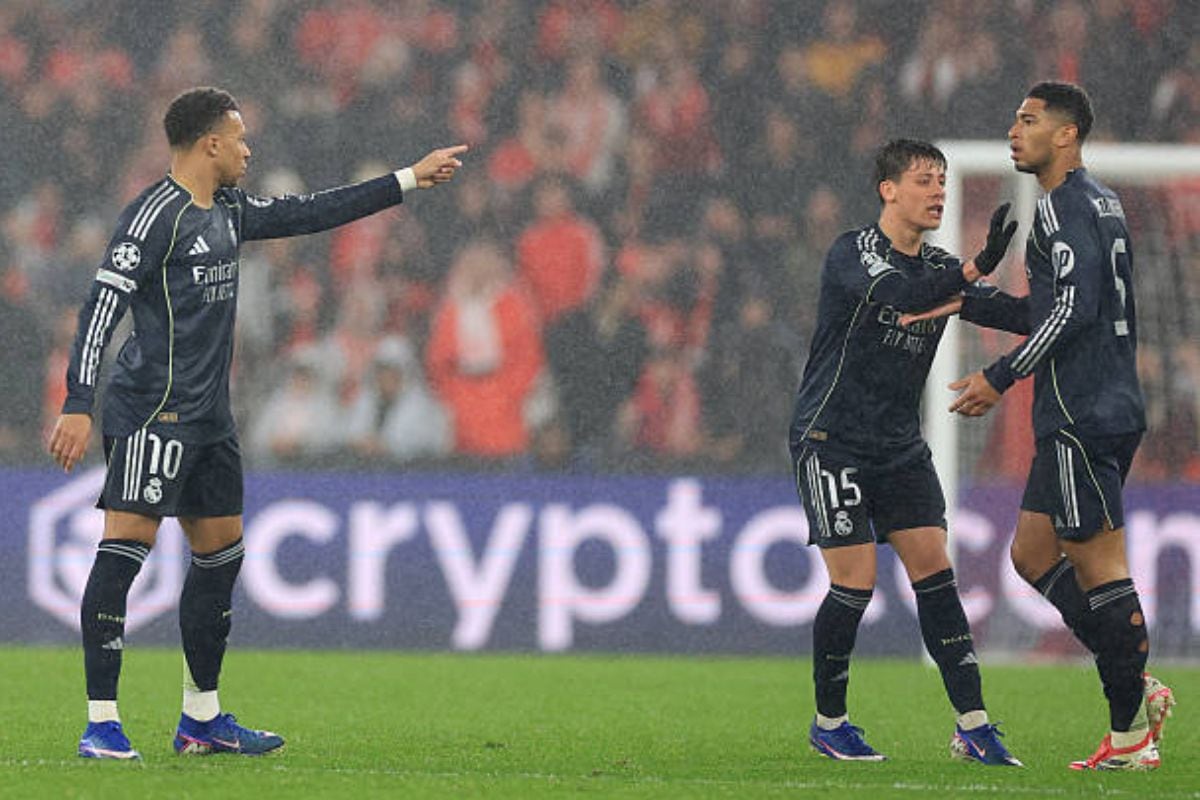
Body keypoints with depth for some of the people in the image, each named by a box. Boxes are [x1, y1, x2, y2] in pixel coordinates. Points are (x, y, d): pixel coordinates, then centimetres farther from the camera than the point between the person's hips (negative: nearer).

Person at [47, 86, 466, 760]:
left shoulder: (229, 212, 15)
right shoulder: (155, 217, -12)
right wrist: (79, 405, -24)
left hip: (209, 419, 10)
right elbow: (102, 307, -17)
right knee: (127, 544, -13)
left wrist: (408, 180, 29)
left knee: (222, 552, 14)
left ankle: (203, 718, 24)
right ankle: (101, 723, -16)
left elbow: (310, 213, 27)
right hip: (154, 413, -10)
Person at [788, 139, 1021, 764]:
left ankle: (973, 726, -3)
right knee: (855, 582, -9)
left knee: (933, 571, -3)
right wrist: (976, 270, -41)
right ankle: (828, 723, 9)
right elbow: (896, 295, -31)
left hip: (901, 448, 6)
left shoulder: (938, 268, 8)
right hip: (830, 442, -6)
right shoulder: (851, 254, -11)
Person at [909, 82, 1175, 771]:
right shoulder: (1101, 202, 19)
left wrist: (1000, 378, -16)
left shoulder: (1065, 205, -12)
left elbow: (1073, 309, -22)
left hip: (1084, 416, -10)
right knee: (1033, 553, 14)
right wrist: (966, 302, 18)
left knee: (1099, 566, -7)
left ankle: (1131, 733, -5)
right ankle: (1136, 690, 10)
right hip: (1107, 409, 10)